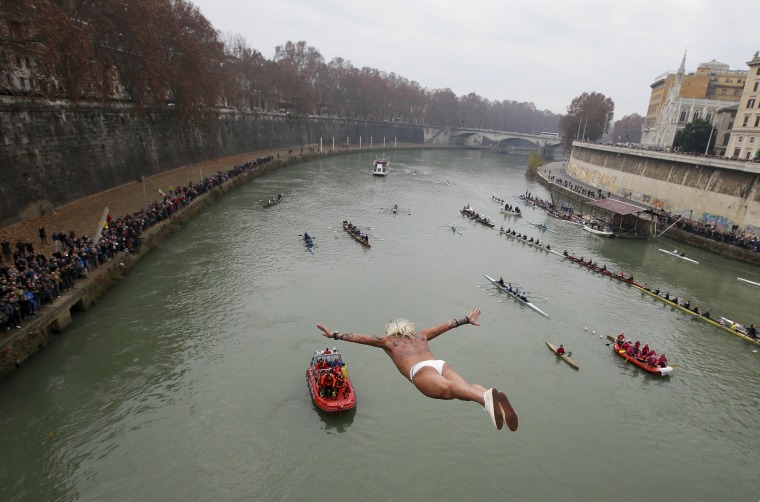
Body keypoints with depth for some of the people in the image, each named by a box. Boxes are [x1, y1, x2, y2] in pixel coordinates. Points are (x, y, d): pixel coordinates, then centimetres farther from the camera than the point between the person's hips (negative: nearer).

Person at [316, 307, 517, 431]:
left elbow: (360, 337, 28)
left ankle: (486, 397, -62)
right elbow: (446, 325, 47)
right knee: (465, 387, -19)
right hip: (442, 364, 5)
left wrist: (335, 335, 34)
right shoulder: (420, 335, 41)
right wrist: (467, 320, 59)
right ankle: (492, 397, -52)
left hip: (421, 370, -5)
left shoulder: (388, 340, 31)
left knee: (447, 389, -32)